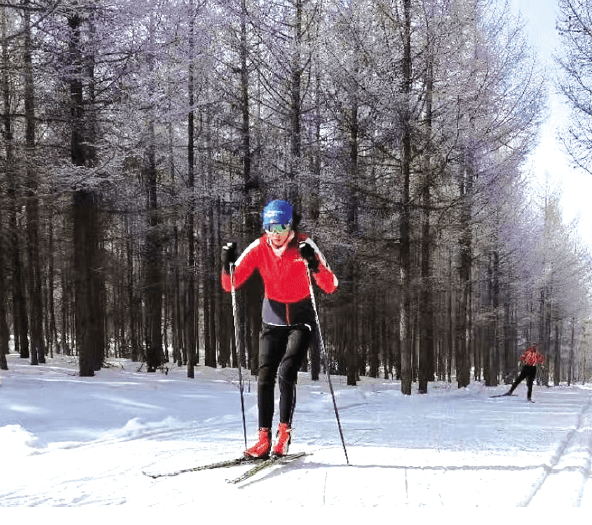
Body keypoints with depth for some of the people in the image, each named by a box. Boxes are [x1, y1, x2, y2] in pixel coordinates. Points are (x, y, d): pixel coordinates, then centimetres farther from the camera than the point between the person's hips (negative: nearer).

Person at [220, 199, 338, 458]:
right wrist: (228, 265, -29)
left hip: (301, 319, -3)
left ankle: (284, 431, -5)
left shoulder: (305, 246, -18)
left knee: (286, 372, -19)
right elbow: (230, 285, -9)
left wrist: (314, 266, -41)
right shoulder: (259, 248, -11)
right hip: (272, 319, 3)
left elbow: (330, 286, -24)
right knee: (265, 376, -6)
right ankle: (264, 438, -1)